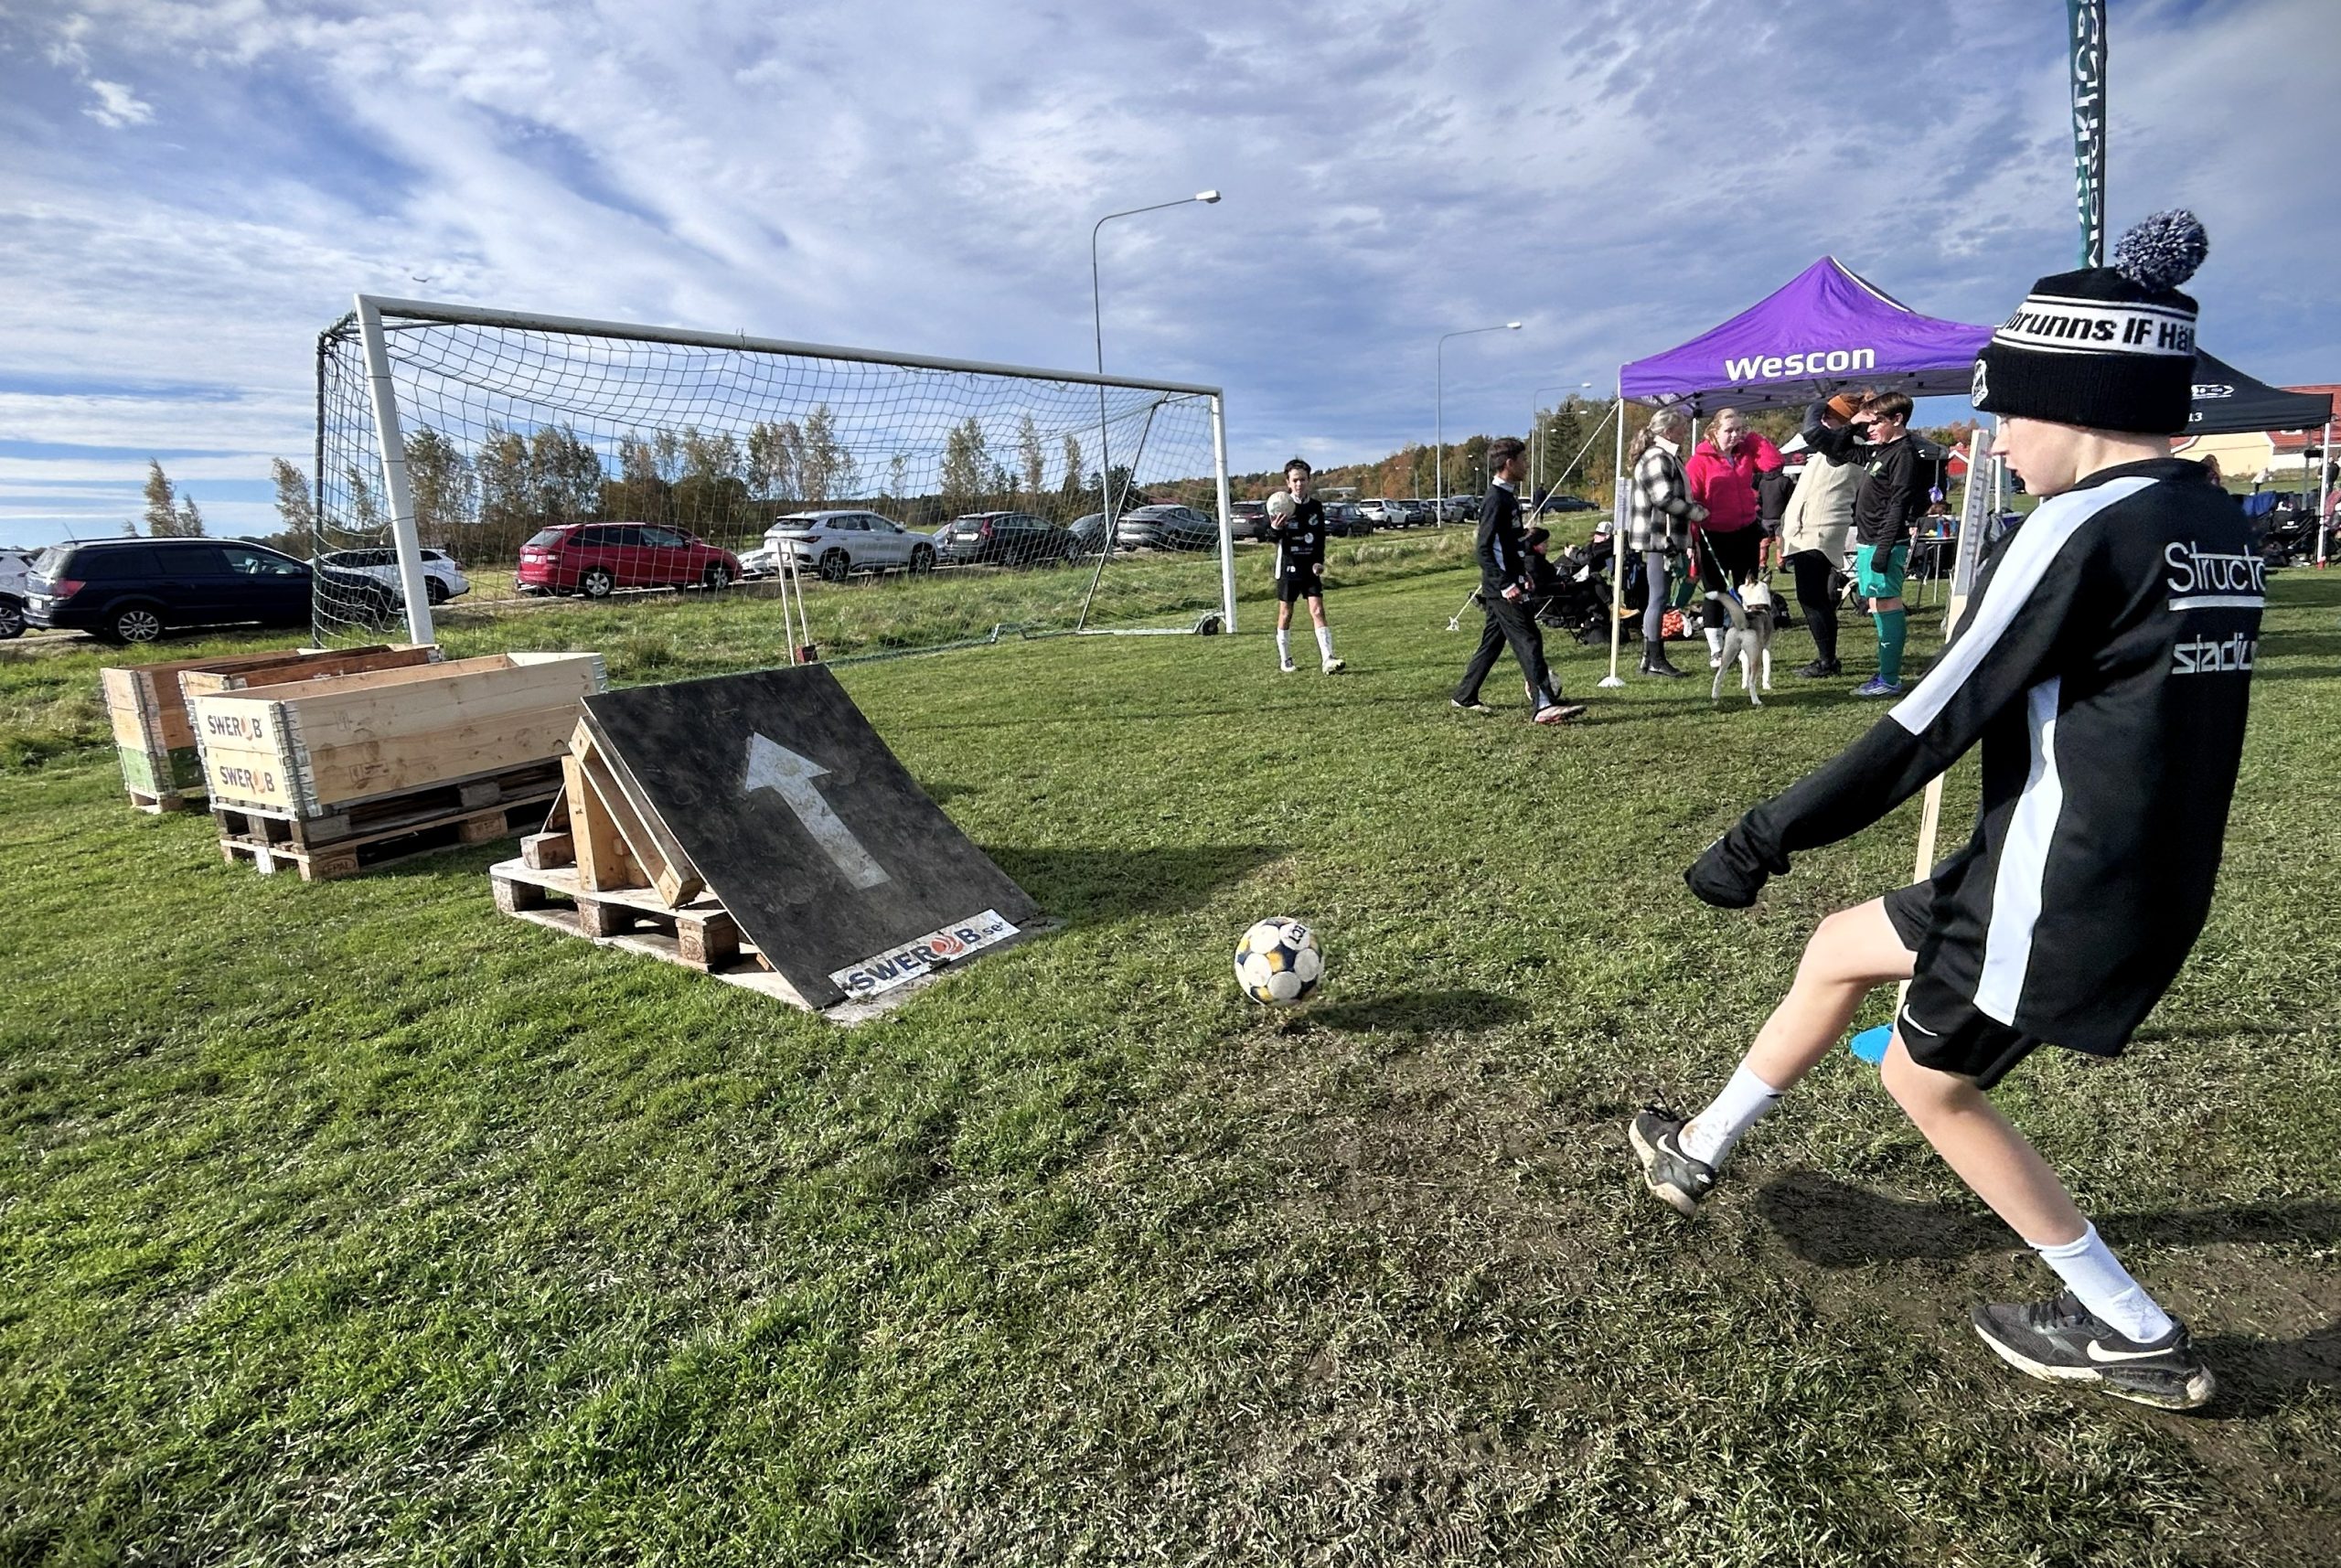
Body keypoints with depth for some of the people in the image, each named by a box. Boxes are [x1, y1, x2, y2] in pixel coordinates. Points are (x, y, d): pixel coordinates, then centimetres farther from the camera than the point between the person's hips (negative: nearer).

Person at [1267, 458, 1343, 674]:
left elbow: (1320, 538, 12)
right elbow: (1272, 536, -8)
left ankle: (1327, 660, -13)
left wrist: (1319, 561, 0)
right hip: (1288, 566, -2)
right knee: (1285, 613, 6)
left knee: (1317, 610, -7)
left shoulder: (1316, 506, 6)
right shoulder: (1281, 506, -4)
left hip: (1310, 566, 2)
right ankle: (1284, 659, 20)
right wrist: (1275, 529, -31)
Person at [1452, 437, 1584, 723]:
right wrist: (1506, 584, -24)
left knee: (1493, 641, 14)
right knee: (1528, 641, -13)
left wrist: (1522, 574, 21)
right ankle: (1544, 705, -16)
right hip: (1502, 586, -10)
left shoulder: (1508, 496, 14)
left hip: (1508, 583, 10)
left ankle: (1465, 696, 23)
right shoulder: (1495, 500, -16)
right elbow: (1484, 550, -21)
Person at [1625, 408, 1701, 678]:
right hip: (1657, 537, -11)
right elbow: (1665, 499, -21)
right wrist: (1697, 512, -11)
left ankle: (1650, 657, 17)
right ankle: (1655, 659, -3)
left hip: (1664, 538, 11)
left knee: (1658, 598, 12)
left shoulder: (1668, 457, 19)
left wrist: (1694, 509, 12)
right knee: (1659, 598, -7)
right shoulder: (1656, 458, -14)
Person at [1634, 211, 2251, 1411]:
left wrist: (1765, 837, -17)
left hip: (2053, 897, -9)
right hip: (2153, 882, 9)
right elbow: (2144, 712, 14)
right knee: (1837, 949, 20)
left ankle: (2137, 1337, 28)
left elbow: (1932, 725, -23)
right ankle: (1700, 1153, 34)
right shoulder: (2217, 525, 7)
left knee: (1927, 1083, 15)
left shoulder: (2085, 527, -20)